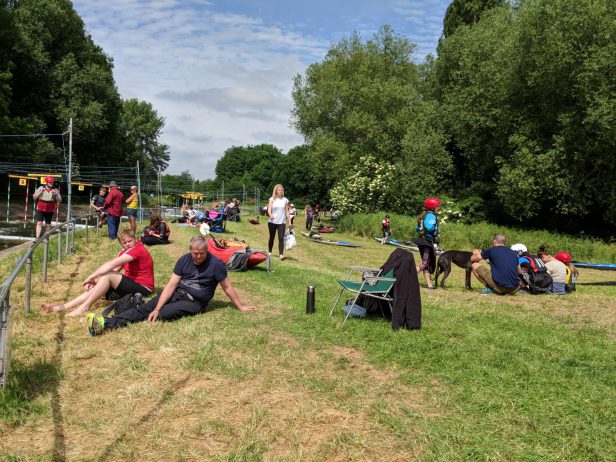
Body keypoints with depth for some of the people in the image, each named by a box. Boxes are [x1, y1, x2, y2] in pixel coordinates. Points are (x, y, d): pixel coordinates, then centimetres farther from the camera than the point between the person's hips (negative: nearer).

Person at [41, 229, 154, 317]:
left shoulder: (138, 249, -17)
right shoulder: (125, 252, 15)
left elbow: (111, 265, -23)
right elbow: (114, 269, 4)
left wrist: (91, 277, -18)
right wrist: (94, 280, -12)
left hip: (143, 288, -9)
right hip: (130, 284, 9)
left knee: (108, 276, -24)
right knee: (93, 289, -1)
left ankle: (84, 307, -20)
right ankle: (63, 306, -6)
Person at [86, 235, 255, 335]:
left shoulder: (216, 264, -13)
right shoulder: (184, 260, -1)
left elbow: (227, 287, -2)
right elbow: (171, 284, -5)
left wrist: (240, 306, 4)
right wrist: (156, 308, -15)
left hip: (194, 302, -4)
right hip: (177, 292, 5)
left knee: (165, 313, -30)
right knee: (146, 308, -15)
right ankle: (107, 323, -28)